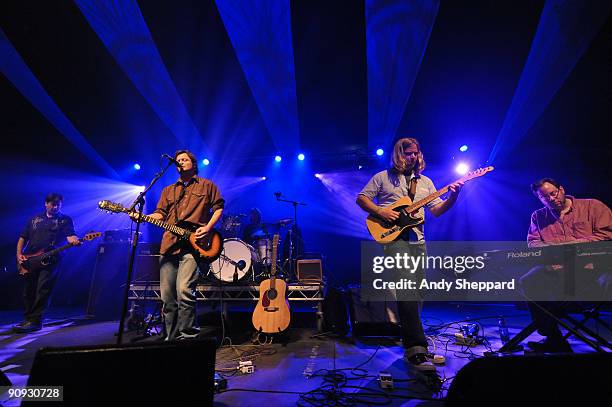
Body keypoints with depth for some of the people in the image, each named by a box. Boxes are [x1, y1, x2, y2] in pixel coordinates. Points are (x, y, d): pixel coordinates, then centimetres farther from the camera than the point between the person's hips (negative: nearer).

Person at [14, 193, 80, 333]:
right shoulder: (34, 219, 19)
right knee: (28, 291, 10)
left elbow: (70, 236, -7)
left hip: (50, 260, -4)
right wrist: (19, 254, 4)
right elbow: (22, 238, 19)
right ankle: (28, 318, 24)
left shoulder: (65, 220, 8)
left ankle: (35, 320, -7)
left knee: (42, 289, -13)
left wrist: (75, 241, -31)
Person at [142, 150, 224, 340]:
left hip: (192, 245, -5)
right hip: (169, 245, 5)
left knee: (184, 291, -19)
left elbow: (219, 207, 7)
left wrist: (208, 227, -7)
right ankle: (171, 337, 20)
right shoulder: (168, 190, 24)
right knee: (167, 295, 6)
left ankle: (187, 336, -7)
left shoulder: (207, 185, 12)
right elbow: (160, 213, 18)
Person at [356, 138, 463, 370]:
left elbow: (436, 210, 15)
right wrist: (379, 211, -11)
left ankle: (410, 340, 27)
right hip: (393, 237, -5)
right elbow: (361, 198, 4)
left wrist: (453, 197, -3)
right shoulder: (382, 177, 8)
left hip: (417, 240, 6)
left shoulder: (425, 182, 20)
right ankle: (416, 348, -19)